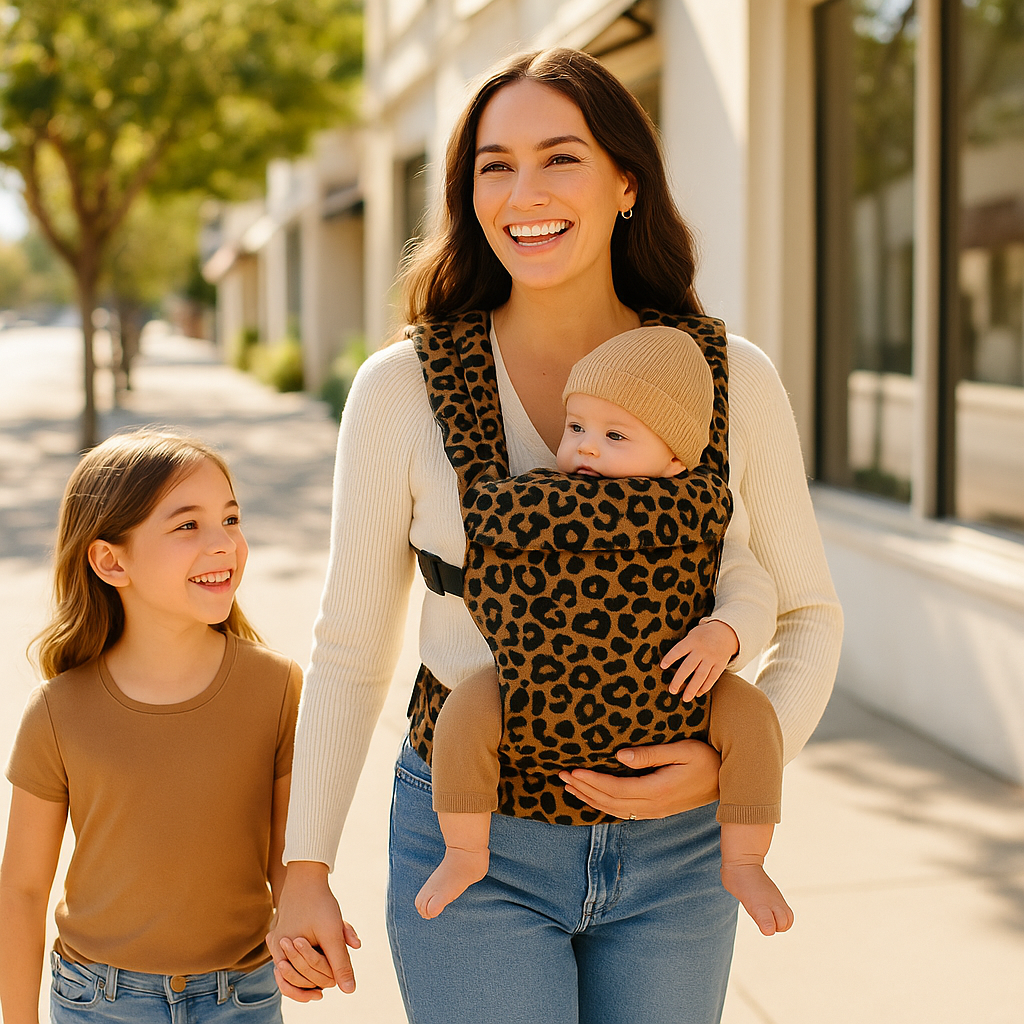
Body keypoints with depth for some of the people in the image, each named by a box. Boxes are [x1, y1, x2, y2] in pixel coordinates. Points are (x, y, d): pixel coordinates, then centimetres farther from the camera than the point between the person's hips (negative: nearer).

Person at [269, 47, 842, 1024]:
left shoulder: (733, 381, -5)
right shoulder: (402, 388, -8)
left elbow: (807, 613, 5)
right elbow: (351, 644, 0)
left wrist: (735, 760, -12)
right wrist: (303, 869, 0)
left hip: (674, 851, 2)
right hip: (475, 844, -2)